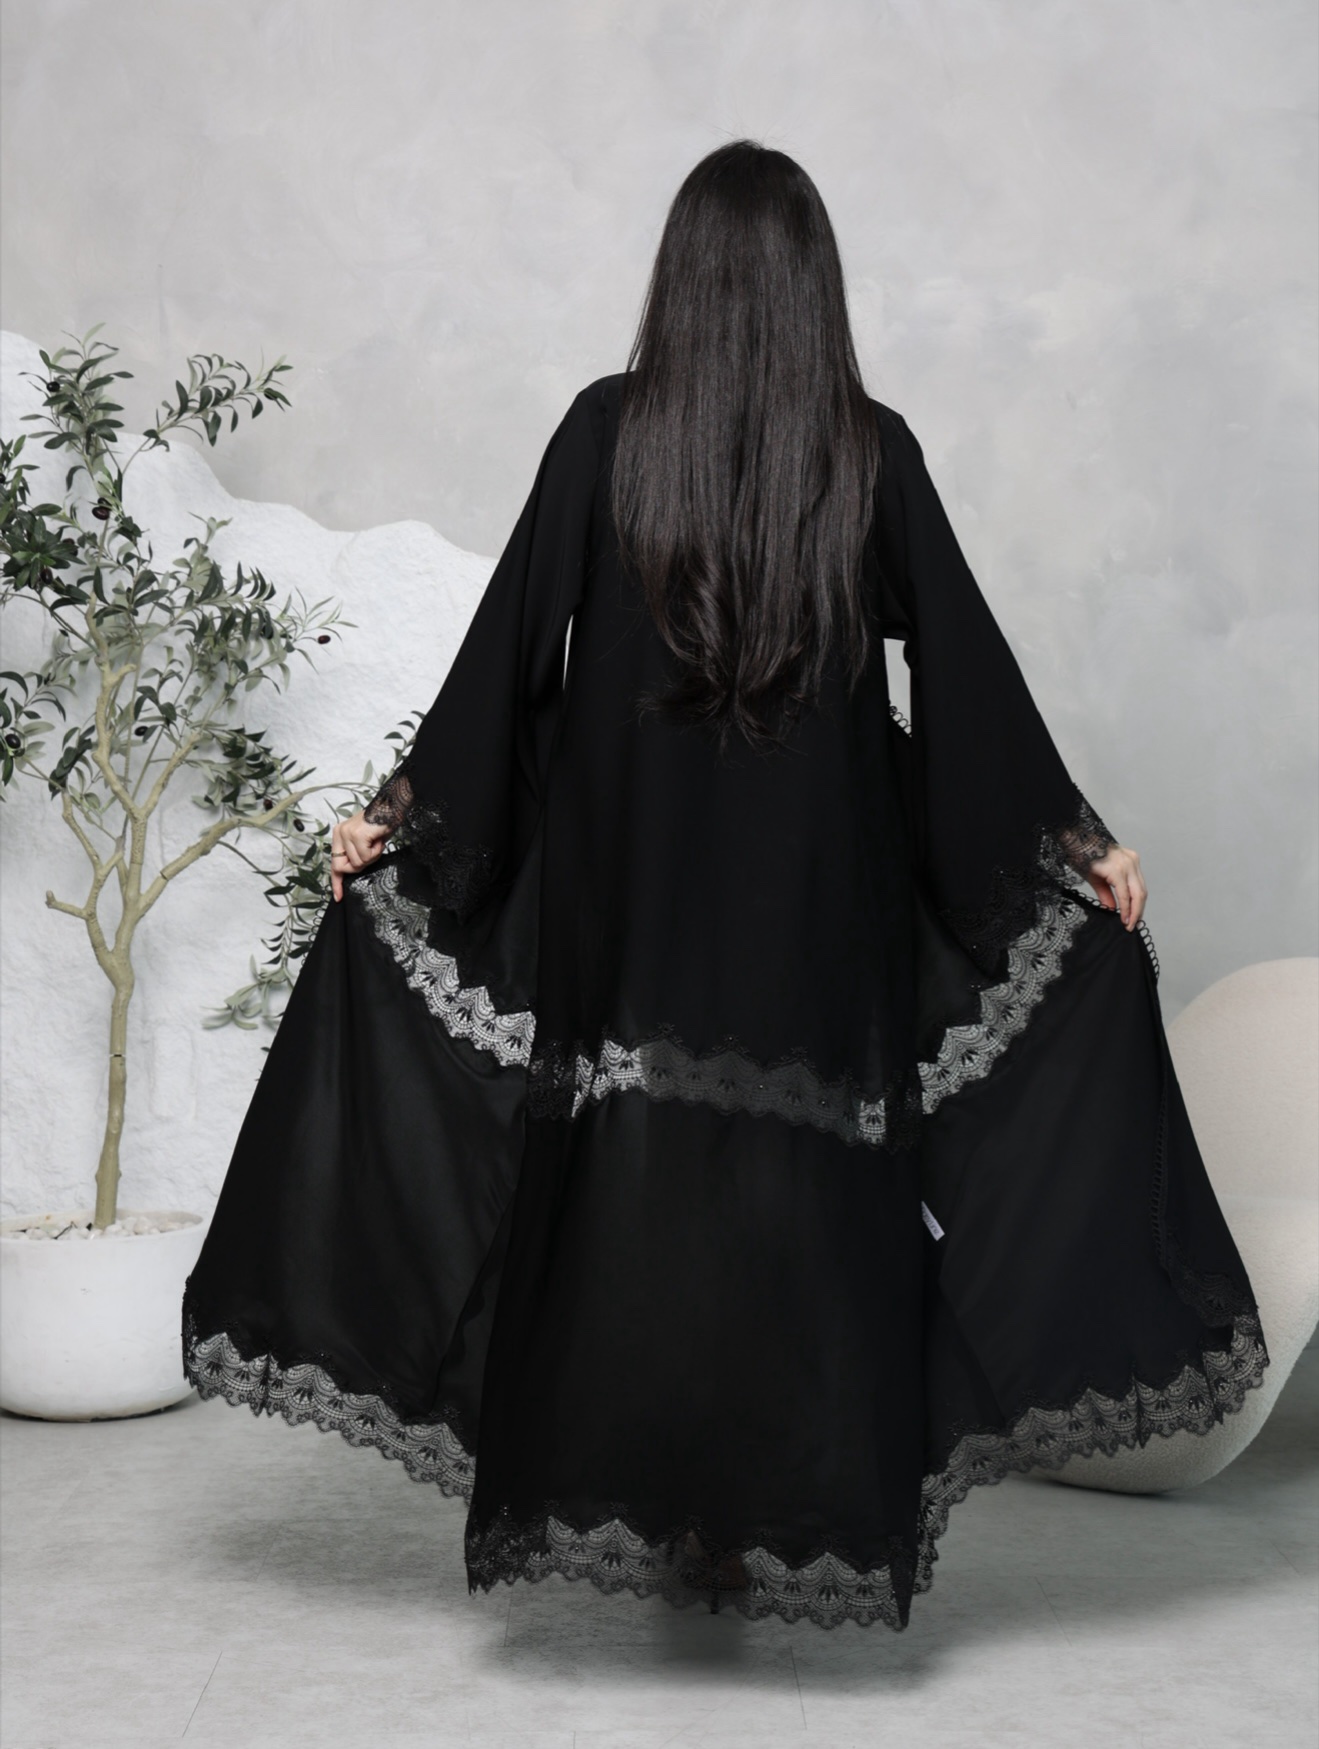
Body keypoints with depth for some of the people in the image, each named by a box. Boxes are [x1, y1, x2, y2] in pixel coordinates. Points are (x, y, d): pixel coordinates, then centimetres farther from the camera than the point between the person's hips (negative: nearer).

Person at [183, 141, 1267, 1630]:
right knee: (809, 1195, 7)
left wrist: (402, 816, 8)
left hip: (628, 884, 0)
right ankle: (804, 1519, 13)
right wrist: (1075, 843, 9)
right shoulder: (873, 454, -3)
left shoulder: (607, 433, -4)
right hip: (822, 893, 0)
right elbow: (968, 676, -1)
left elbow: (509, 649, -2)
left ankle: (617, 1505, 15)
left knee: (624, 1182, 8)